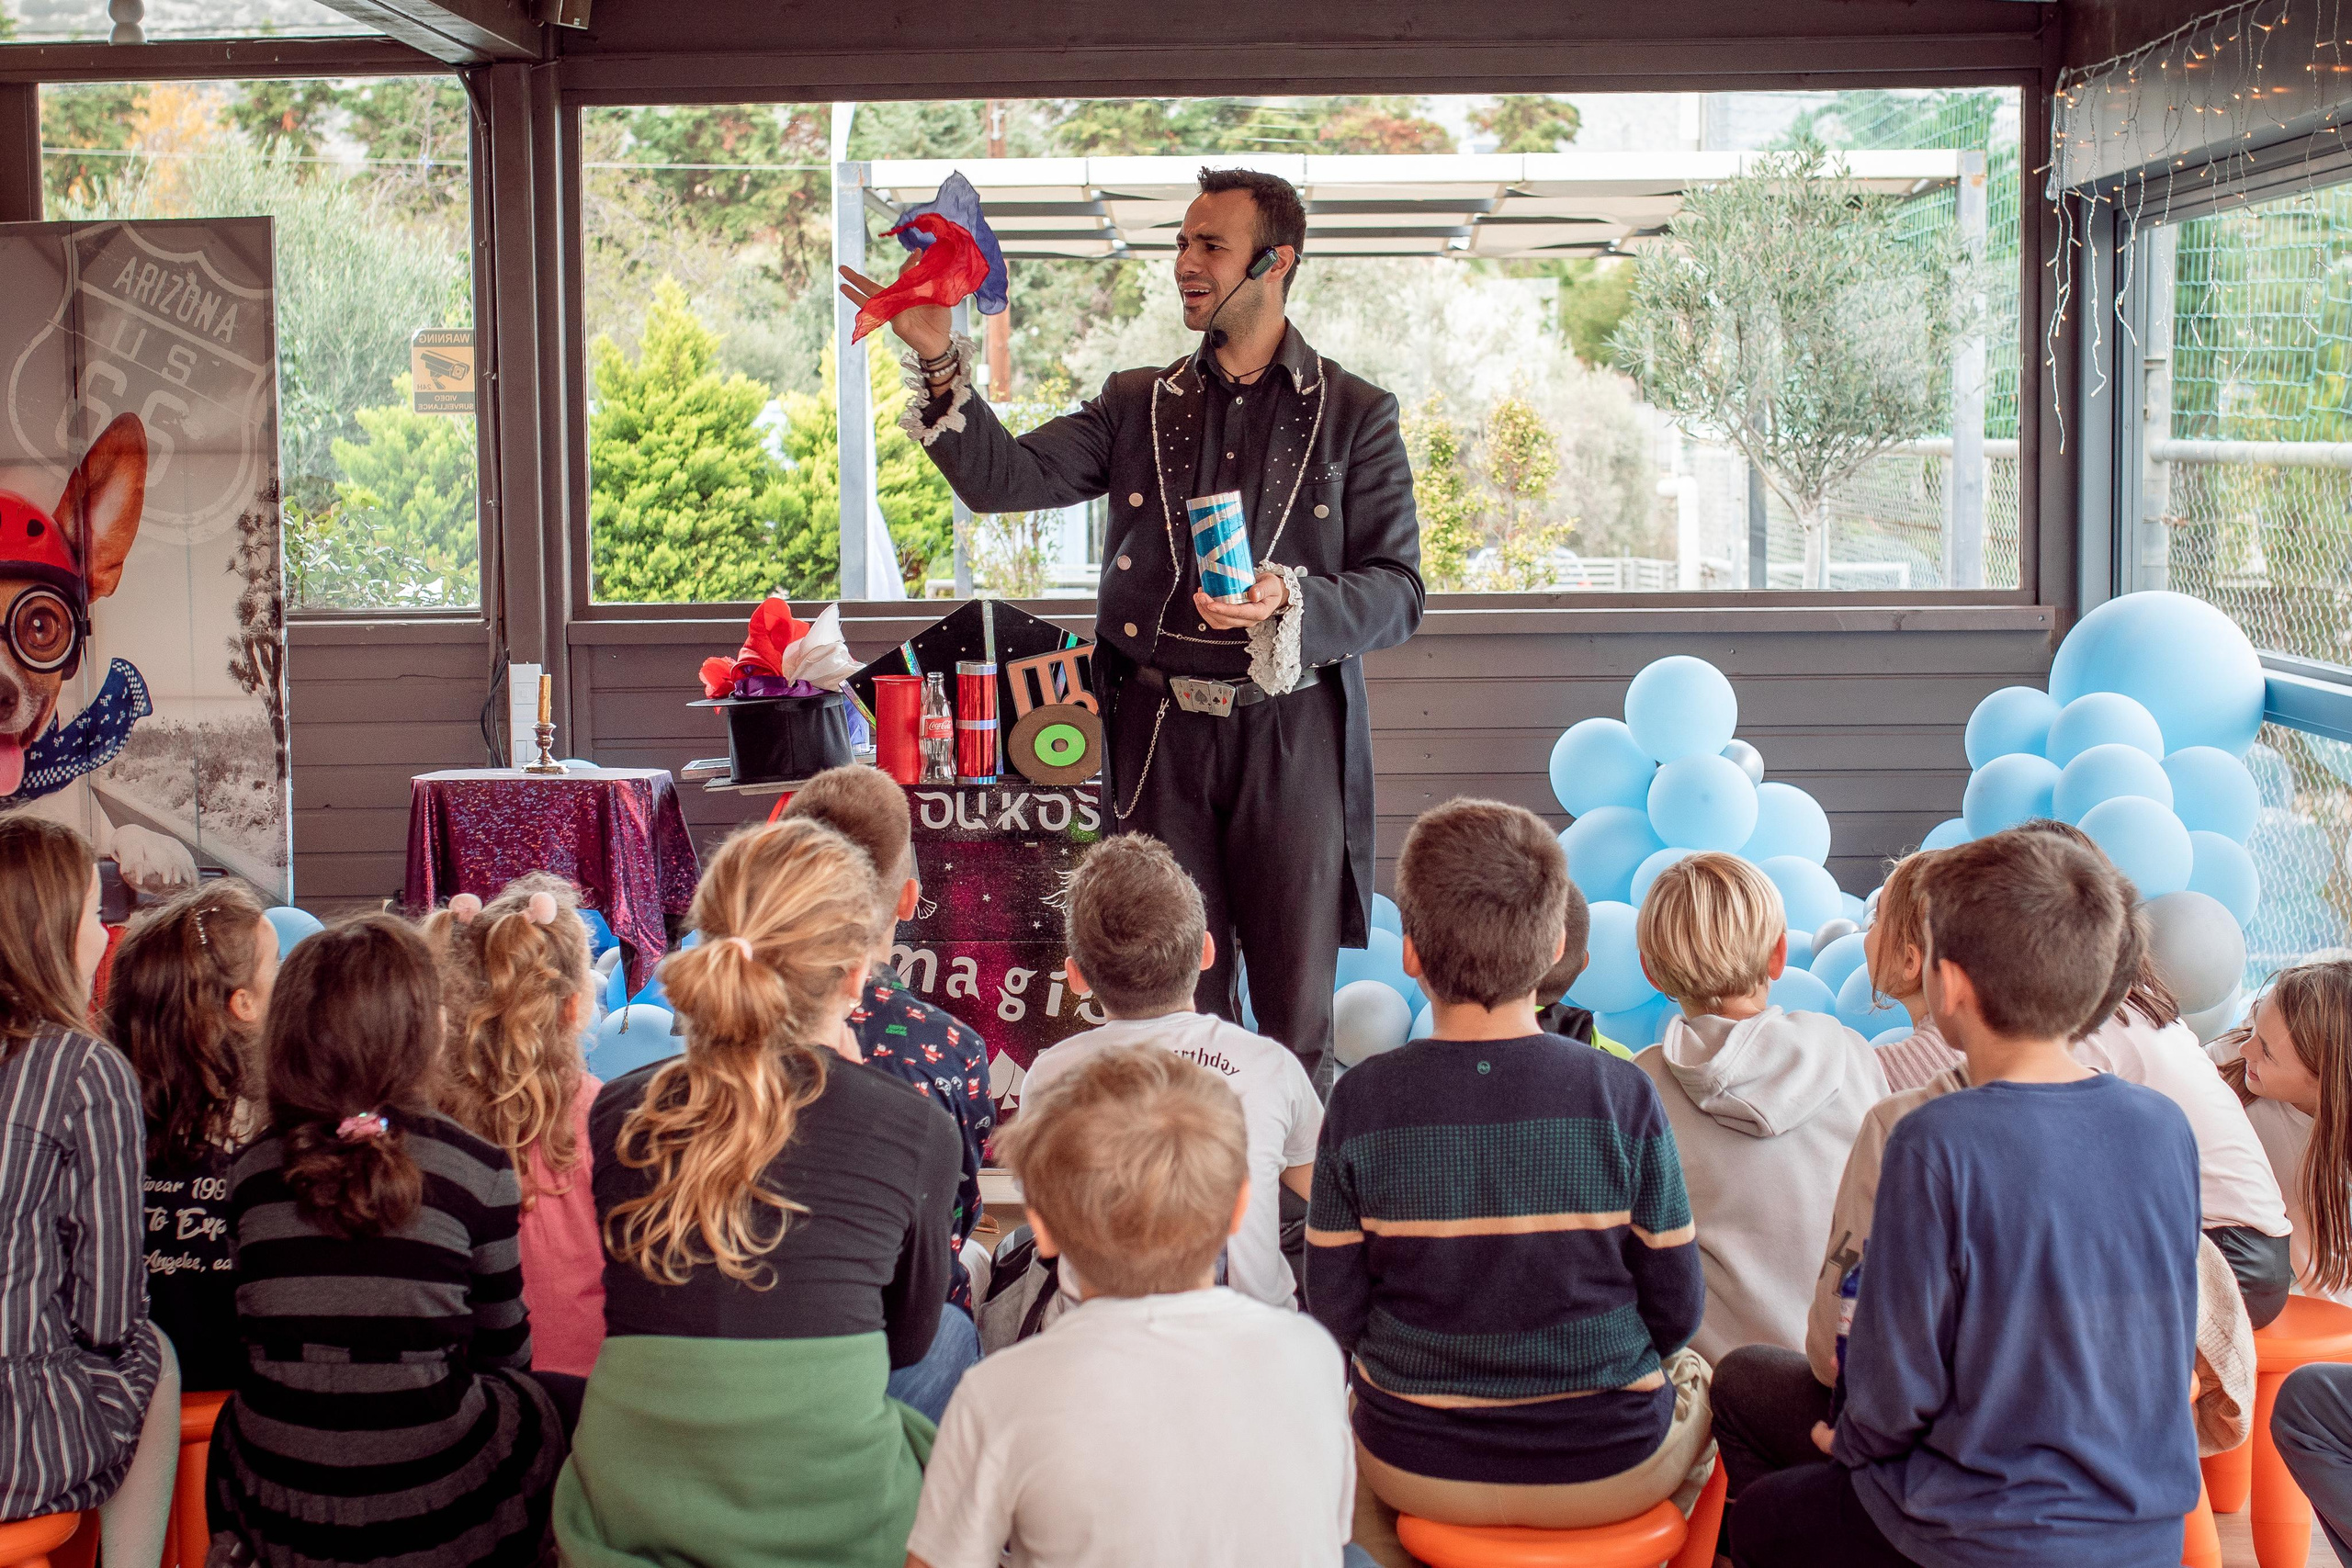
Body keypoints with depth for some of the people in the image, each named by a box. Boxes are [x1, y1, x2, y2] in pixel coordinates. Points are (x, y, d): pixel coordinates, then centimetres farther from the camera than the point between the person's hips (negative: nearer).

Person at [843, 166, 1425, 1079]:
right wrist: (938, 362, -12)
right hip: (1161, 734, 2)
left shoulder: (1354, 414, 5)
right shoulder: (1138, 404, 13)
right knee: (1176, 995, 6)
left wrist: (1289, 603, -18)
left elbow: (1398, 591, 0)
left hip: (1290, 735, -2)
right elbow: (1009, 479, 0)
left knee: (1294, 1004, 3)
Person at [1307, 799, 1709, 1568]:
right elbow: (1676, 1309, -8)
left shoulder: (1360, 1101, -14)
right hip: (1612, 1473, 0)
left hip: (1419, 1471, 0)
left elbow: (1334, 1314, -7)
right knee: (1696, 1378, 33)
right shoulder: (1622, 1096, -16)